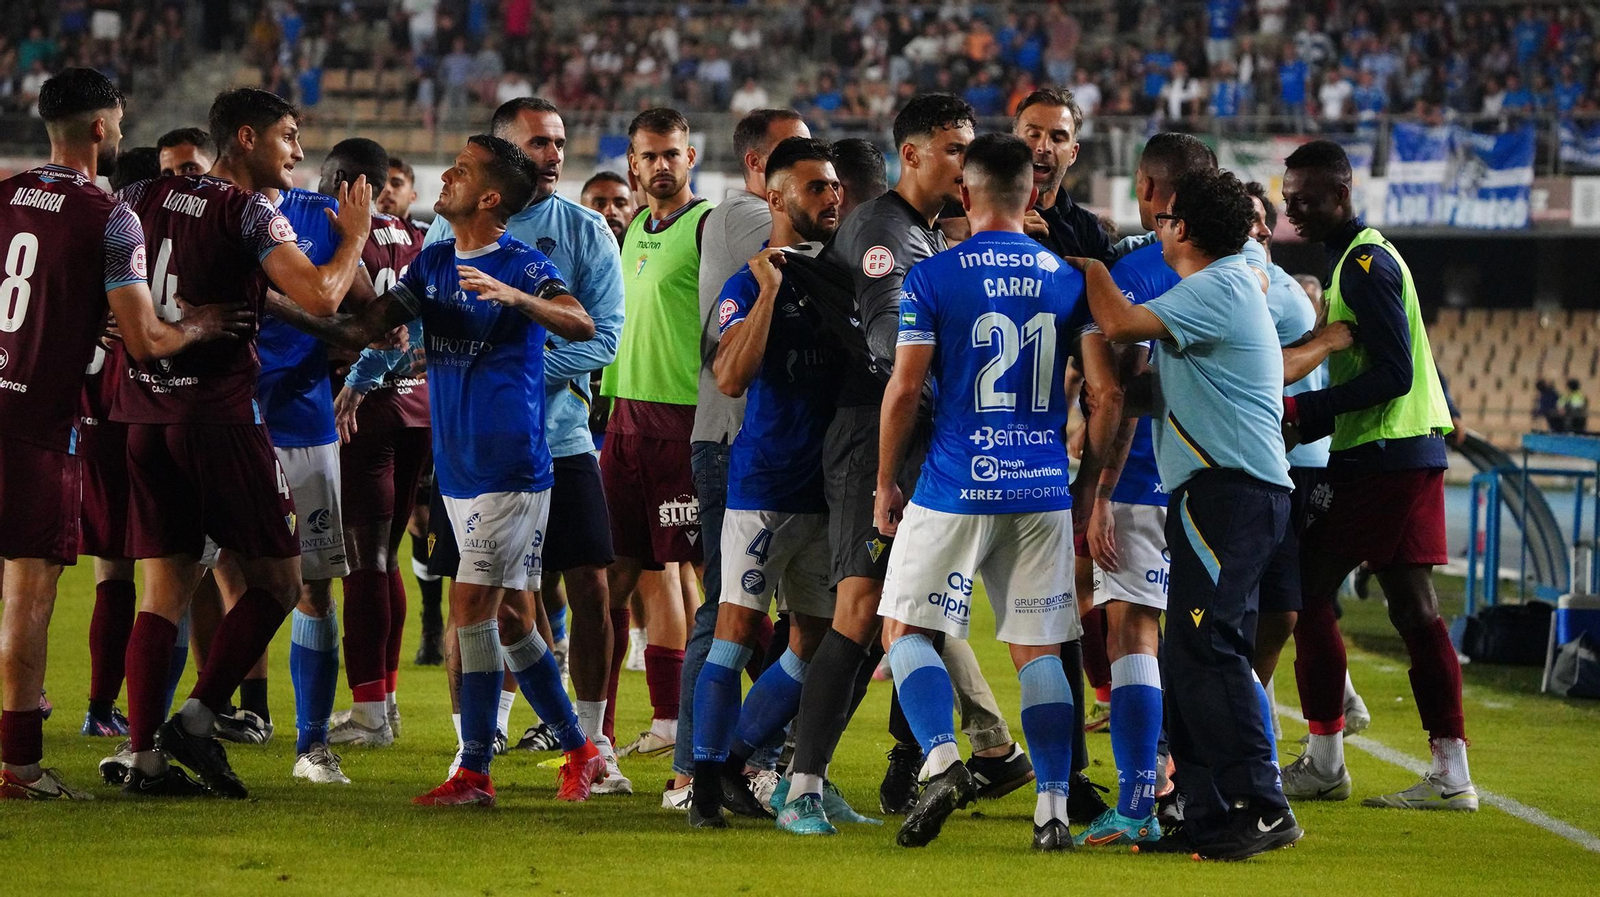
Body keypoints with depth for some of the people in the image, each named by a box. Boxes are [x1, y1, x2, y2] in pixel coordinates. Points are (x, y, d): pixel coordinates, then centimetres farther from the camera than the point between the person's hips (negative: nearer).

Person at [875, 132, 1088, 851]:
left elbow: (904, 389, -6)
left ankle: (942, 760, -13)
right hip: (1044, 491, 3)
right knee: (1038, 648, 7)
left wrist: (885, 483, 5)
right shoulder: (1068, 278, 6)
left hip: (956, 488, -3)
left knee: (905, 629, 8)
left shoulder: (933, 277, -5)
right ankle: (1053, 809, 2)